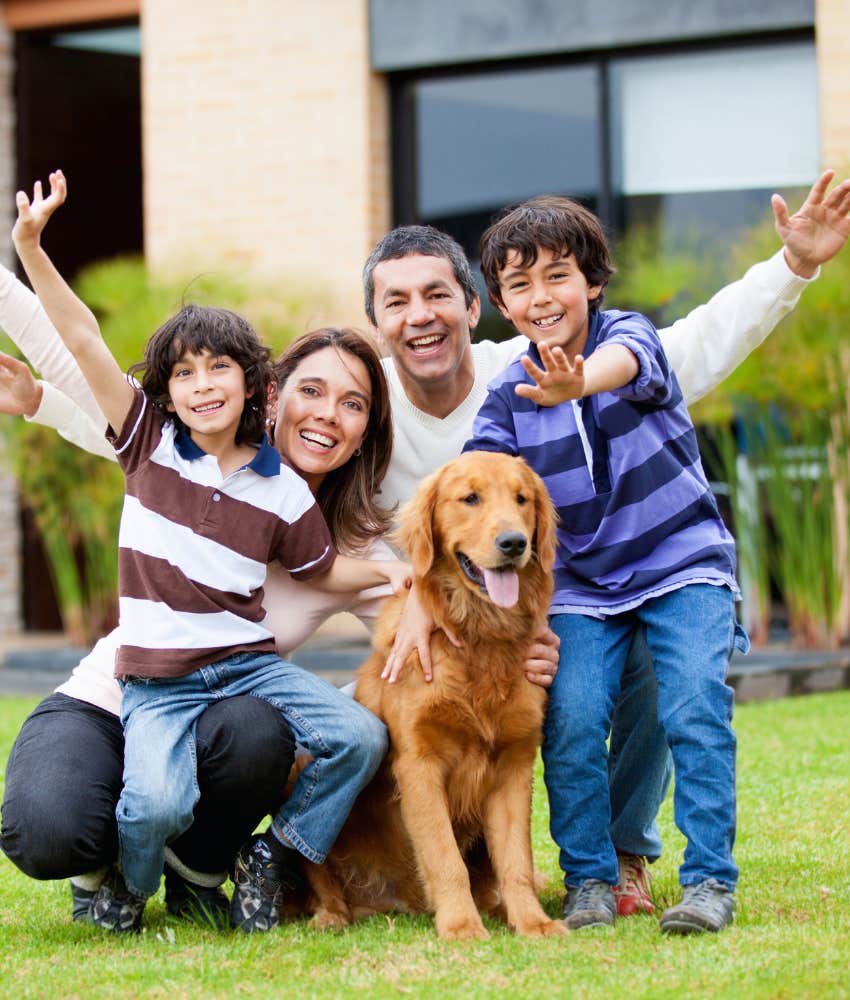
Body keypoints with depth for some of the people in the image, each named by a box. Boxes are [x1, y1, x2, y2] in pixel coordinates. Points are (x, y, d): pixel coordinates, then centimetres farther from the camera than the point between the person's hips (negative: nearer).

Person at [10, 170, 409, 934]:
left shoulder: (280, 490, 4)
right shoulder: (150, 444, 1)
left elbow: (323, 568, 18)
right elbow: (84, 342, -6)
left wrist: (386, 571, 0)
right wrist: (31, 247, -13)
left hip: (248, 662, 2)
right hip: (157, 681, -2)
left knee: (360, 737, -19)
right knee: (160, 802, -28)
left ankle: (269, 858, 4)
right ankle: (128, 883, 8)